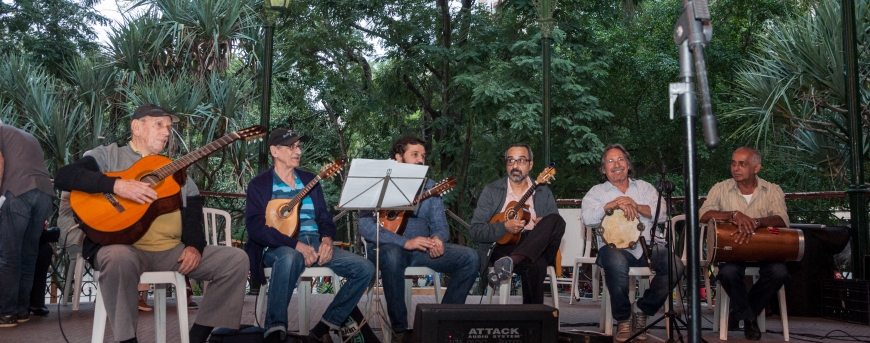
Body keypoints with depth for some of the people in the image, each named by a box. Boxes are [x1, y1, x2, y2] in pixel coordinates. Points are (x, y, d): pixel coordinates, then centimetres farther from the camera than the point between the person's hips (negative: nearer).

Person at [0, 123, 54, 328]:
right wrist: (41, 219, 33)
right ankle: (22, 310, 13)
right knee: (29, 254, 11)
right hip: (45, 192, 6)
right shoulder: (28, 137, 35)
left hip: (19, 191, -6)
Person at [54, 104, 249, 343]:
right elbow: (63, 177, -8)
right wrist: (116, 185, -21)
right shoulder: (109, 155, 8)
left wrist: (194, 245, -8)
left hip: (172, 251, 5)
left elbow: (194, 212, 12)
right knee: (119, 259, -40)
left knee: (236, 259, -10)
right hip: (124, 248, -5)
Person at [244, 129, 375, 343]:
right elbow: (255, 227, -11)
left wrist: (327, 239, -9)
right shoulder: (259, 184, 3)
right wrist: (296, 244, -23)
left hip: (315, 244, 6)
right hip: (279, 248, -5)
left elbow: (324, 217, 16)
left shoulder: (310, 180, 19)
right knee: (291, 257, -43)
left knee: (365, 268, -14)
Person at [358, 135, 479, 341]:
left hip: (421, 249, 5)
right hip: (387, 248, -5)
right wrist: (405, 242, -26)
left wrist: (438, 239, -18)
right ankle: (399, 328, -24)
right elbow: (366, 227, -15)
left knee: (469, 257, -13)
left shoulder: (430, 187, 12)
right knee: (393, 255, -40)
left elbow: (440, 225, 9)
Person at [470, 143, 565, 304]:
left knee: (557, 221, -30)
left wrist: (544, 228, -13)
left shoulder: (543, 192, 15)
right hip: (503, 247, -3)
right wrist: (504, 227, -17)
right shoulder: (491, 191, 8)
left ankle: (510, 261, -45)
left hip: (537, 247, 4)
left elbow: (555, 226, 11)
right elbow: (476, 230, 0)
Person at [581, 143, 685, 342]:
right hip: (615, 246, -3)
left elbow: (662, 214, 6)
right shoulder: (596, 192, 16)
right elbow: (588, 219, -4)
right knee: (616, 263, -39)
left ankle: (642, 310, -3)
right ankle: (623, 319, -15)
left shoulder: (644, 187, 22)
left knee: (676, 267, -27)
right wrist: (613, 204, -13)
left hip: (648, 245, 3)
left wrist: (635, 206, -8)